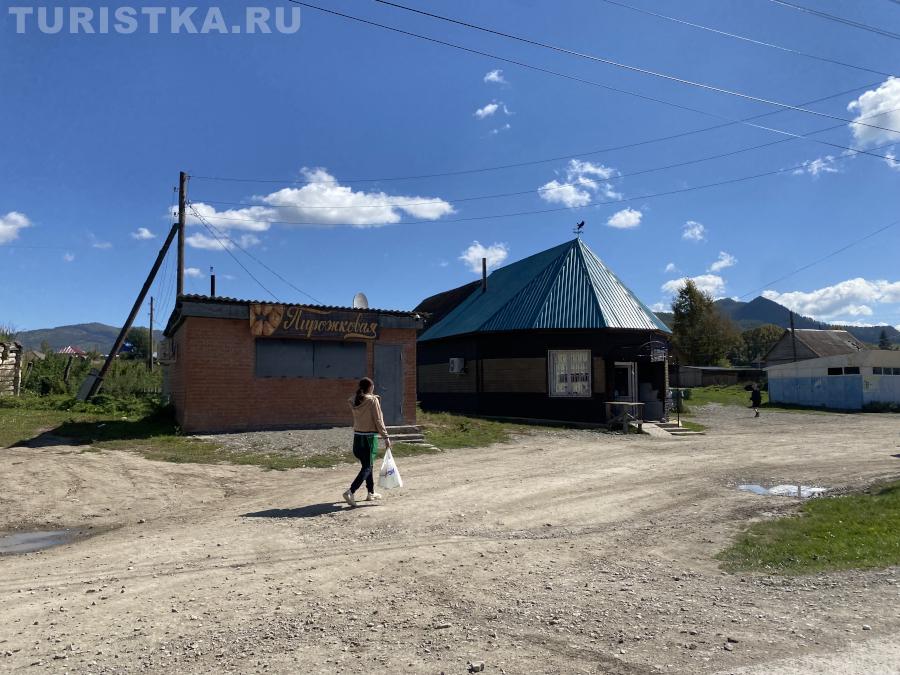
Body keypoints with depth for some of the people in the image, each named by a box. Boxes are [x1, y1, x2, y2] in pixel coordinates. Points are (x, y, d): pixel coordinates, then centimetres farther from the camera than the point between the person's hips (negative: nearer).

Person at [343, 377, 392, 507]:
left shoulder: (354, 401, 5)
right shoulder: (373, 400, -12)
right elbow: (378, 421, -13)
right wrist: (386, 437, -7)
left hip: (357, 436, 7)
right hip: (369, 437, -7)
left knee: (367, 465, 19)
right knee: (367, 467, -2)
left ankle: (371, 493, 29)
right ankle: (350, 492, -16)